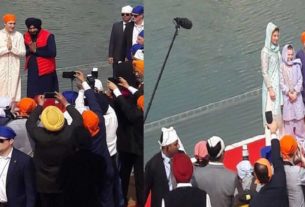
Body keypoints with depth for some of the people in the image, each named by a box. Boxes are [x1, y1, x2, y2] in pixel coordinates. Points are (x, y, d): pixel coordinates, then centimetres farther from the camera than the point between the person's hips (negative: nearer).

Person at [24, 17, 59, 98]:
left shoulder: (48, 36, -10)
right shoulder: (26, 36, 6)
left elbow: (52, 53, -17)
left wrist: (36, 50, -16)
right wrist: (30, 49, -18)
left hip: (46, 71, -4)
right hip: (32, 71, 4)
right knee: (32, 95, 0)